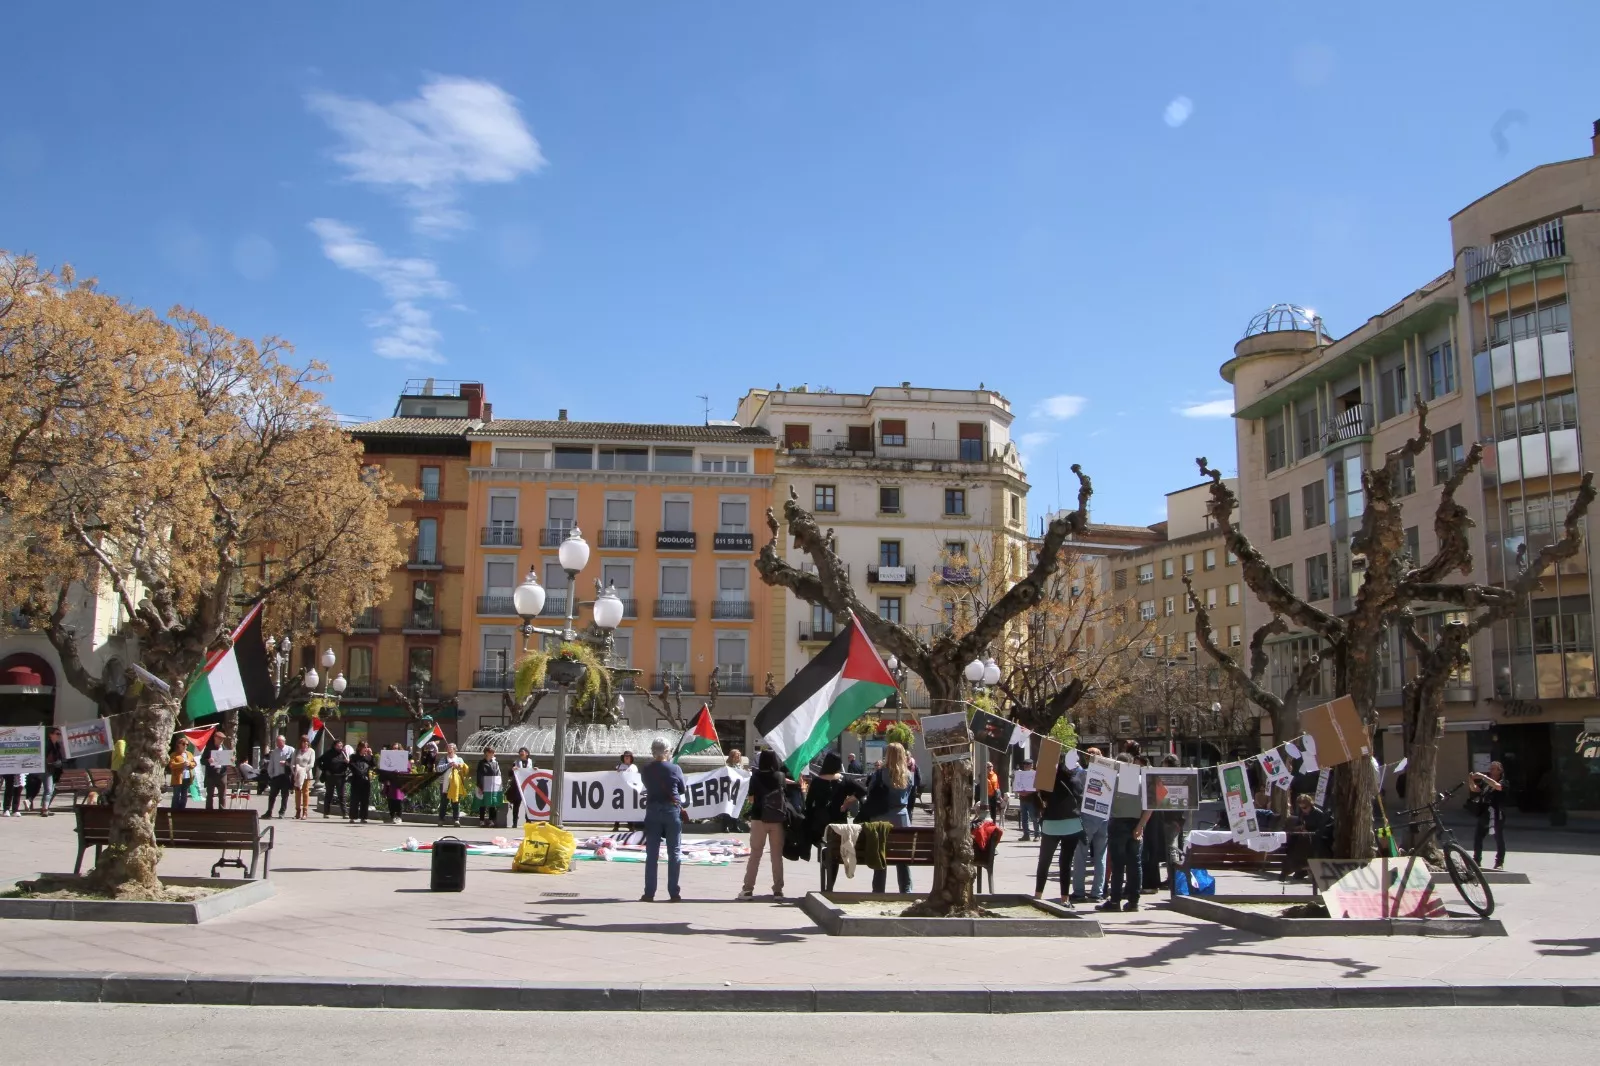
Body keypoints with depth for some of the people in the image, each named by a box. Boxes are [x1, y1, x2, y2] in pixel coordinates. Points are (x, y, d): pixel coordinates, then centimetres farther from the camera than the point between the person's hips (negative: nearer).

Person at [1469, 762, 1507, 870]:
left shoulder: (1503, 783, -1)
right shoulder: (1485, 782, 15)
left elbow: (1497, 786, -23)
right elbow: (1475, 789, 4)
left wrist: (1483, 777, -28)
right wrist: (1471, 781, -16)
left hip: (1496, 815, -5)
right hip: (1484, 814, 5)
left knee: (1499, 839, 1)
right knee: (1477, 837, 4)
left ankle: (1499, 863, 10)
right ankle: (1476, 860, 13)